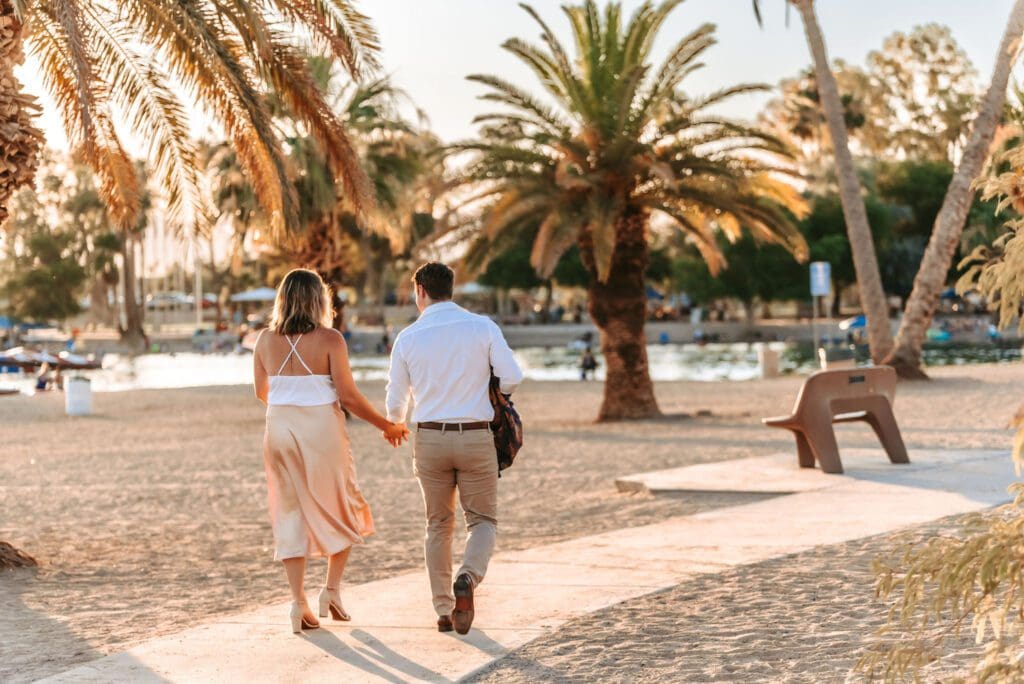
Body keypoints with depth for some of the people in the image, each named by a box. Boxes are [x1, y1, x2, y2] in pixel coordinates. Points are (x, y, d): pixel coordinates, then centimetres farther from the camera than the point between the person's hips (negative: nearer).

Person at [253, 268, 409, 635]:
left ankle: (298, 601, 4)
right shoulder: (329, 340, -10)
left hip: (280, 430, 3)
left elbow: (261, 392, 13)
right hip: (322, 432, -3)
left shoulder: (266, 340, 1)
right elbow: (348, 396, -12)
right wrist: (387, 426, 0)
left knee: (291, 514, 9)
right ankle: (332, 590, 9)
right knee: (342, 512, 16)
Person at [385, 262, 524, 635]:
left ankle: (444, 610, 16)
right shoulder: (483, 327, -4)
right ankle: (467, 578, -19)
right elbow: (512, 377, -8)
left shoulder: (408, 338, -1)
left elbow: (396, 399, 6)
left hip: (429, 438, 2)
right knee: (483, 520, 10)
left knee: (438, 525, 15)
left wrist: (394, 426, 29)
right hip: (476, 437, -1)